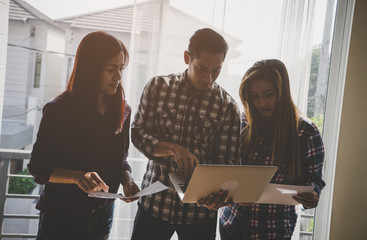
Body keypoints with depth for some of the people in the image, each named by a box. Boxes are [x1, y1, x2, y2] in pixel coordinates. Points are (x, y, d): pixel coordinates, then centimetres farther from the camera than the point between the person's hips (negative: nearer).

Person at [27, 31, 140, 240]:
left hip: (103, 214, 5)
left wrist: (127, 179, -13)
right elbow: (38, 168, -13)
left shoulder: (123, 111, -2)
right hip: (61, 217, -4)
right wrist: (78, 177, -29)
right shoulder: (58, 110, -16)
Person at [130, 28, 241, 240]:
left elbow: (229, 162, -6)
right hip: (155, 202, 1)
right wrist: (174, 149, -20)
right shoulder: (158, 87, -1)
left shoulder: (227, 106, -5)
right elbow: (138, 133, -3)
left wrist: (222, 189, -27)